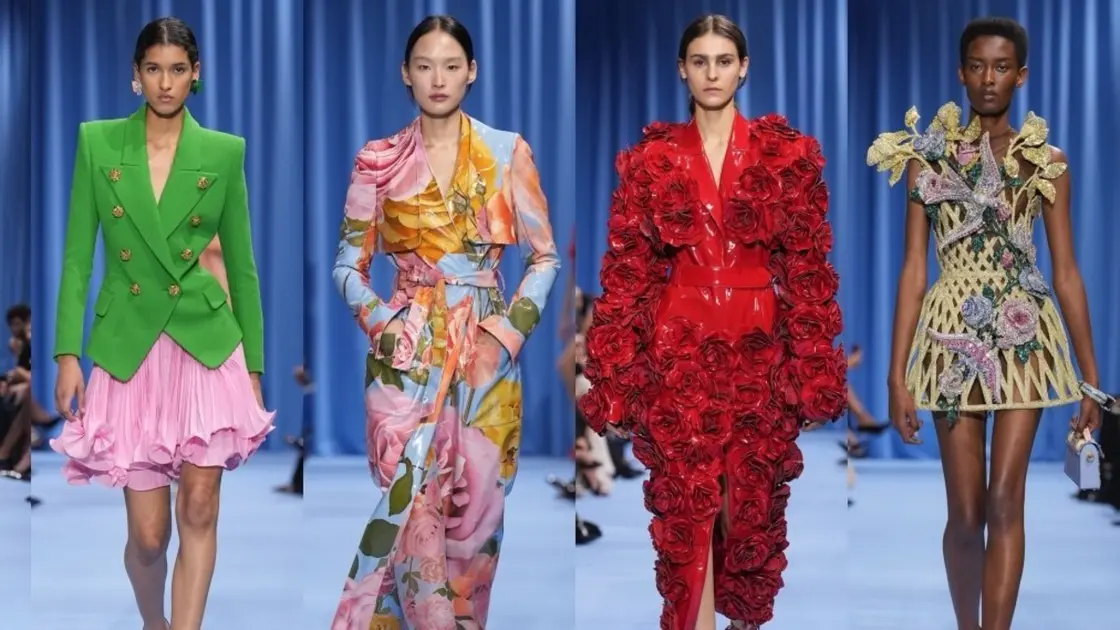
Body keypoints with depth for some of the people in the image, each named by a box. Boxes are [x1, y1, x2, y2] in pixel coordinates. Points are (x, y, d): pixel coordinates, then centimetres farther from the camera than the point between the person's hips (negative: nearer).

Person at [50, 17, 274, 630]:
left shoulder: (223, 152, 2)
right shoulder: (97, 142, 1)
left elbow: (241, 264, 6)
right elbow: (77, 256, 2)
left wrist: (253, 365, 6)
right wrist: (67, 354, -5)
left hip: (207, 347, 0)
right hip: (129, 352, 0)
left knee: (199, 510, -5)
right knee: (148, 532, 2)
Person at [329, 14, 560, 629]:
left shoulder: (508, 152, 2)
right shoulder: (378, 161, 3)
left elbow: (545, 256, 5)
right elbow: (348, 264, 7)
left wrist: (512, 328, -7)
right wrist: (378, 321, -10)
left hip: (484, 352, 1)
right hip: (406, 353, 0)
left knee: (472, 509, 5)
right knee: (406, 509, -7)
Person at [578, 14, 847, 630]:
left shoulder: (786, 153, 2)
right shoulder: (652, 158, 3)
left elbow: (807, 266, 1)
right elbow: (627, 270, 2)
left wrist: (812, 367, -3)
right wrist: (615, 372, -3)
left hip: (758, 344, 0)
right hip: (677, 345, 0)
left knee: (750, 495, 10)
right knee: (686, 499, -1)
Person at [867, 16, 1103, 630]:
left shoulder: (1047, 161, 5)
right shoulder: (928, 155, 4)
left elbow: (1066, 272, 6)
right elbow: (913, 267, 1)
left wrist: (1091, 374, 3)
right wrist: (897, 374, -4)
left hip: (1023, 339, 0)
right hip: (955, 336, 0)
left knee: (1005, 503, -8)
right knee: (966, 513, 2)